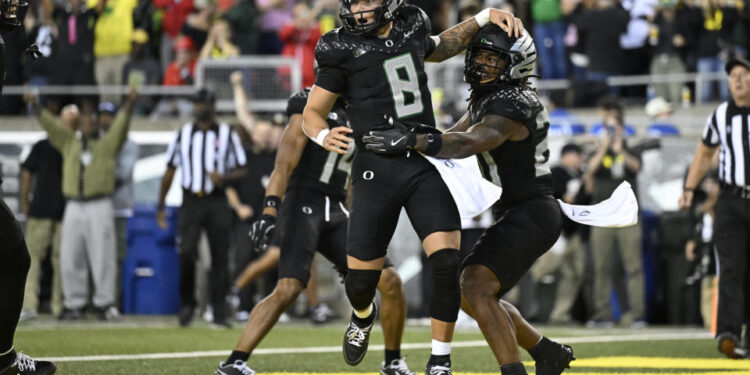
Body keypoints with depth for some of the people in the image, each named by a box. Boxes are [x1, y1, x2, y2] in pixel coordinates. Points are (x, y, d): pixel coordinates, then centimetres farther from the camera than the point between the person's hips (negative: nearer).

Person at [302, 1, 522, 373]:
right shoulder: (344, 49, -5)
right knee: (360, 281, 3)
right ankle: (363, 315, 42)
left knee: (448, 264, -15)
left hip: (425, 165, 2)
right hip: (376, 171, -2)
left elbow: (438, 49, 32)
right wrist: (324, 136, -23)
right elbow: (312, 113, 0)